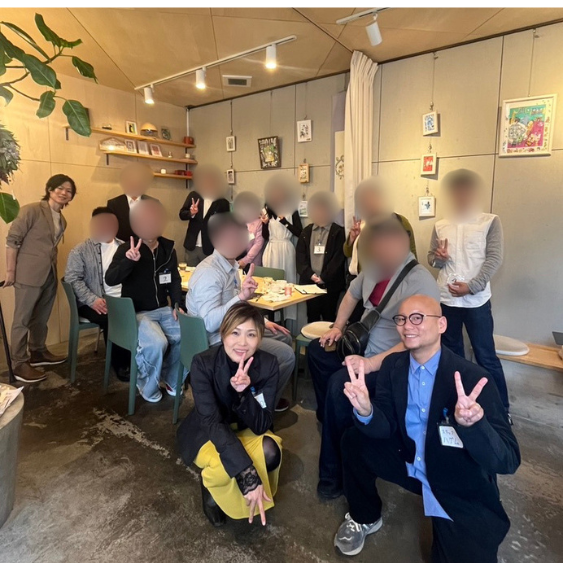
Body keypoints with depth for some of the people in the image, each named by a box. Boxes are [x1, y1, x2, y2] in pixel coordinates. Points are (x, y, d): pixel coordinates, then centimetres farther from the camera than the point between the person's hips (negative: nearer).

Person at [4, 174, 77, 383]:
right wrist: (10, 271, -12)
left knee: (41, 318, 18)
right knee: (22, 319, 2)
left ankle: (37, 352, 33)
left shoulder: (62, 220, 12)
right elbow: (12, 240, -11)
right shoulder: (32, 210, -9)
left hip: (50, 275, 7)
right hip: (29, 274, -7)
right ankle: (19, 364, 11)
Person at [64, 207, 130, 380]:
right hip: (95, 303, -3)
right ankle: (119, 364, -9)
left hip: (123, 299, 3)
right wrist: (93, 300, -19)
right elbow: (72, 278, -5)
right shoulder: (81, 250, 3)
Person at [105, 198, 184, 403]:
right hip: (136, 312, -5)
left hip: (162, 310, 5)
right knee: (157, 344, -30)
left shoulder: (168, 248, 7)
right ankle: (147, 385, 2)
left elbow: (175, 280, 15)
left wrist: (177, 305, 0)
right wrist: (129, 260, -38)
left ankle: (171, 380, 11)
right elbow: (110, 280, -21)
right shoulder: (126, 249, -8)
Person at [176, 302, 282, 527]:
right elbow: (213, 423, -33)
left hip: (246, 430, 2)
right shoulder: (203, 363, -28)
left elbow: (262, 426, -23)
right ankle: (210, 484, 5)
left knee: (271, 451, -29)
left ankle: (258, 495, 5)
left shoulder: (268, 364, -22)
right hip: (206, 433, -2)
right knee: (226, 468, -33)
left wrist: (244, 393, -43)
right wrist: (247, 475, -41)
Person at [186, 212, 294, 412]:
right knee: (286, 355, -11)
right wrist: (241, 296, -44)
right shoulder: (209, 273, -26)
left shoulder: (230, 265, 5)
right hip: (218, 341, -10)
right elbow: (209, 323, -35)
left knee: (284, 337, 16)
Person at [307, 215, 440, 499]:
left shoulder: (421, 282, -25)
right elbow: (352, 293, 18)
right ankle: (329, 418, 26)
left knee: (340, 383, -29)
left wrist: (372, 364, -34)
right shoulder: (375, 267, -2)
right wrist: (338, 327, 10)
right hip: (362, 343, 9)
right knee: (316, 349, 14)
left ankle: (333, 472, -8)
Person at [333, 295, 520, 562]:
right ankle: (365, 517, 16)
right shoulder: (393, 364, -10)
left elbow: (508, 460, -27)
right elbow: (384, 428, -12)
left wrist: (470, 424, -48)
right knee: (354, 441, -9)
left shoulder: (472, 378, -23)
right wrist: (365, 411, -35)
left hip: (461, 491, -3)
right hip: (409, 461, 4)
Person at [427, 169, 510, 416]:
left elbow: (494, 259, -7)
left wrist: (471, 286, -17)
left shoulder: (490, 221, -1)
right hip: (445, 300, 4)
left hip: (477, 301, -3)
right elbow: (431, 258, 11)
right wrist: (439, 258, -13)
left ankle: (501, 407, 19)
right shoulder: (440, 226, 8)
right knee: (452, 353, 15)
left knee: (486, 356, 3)